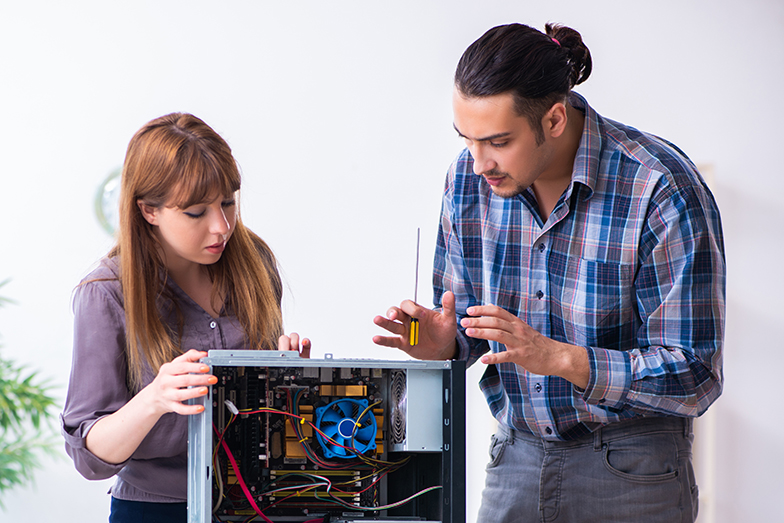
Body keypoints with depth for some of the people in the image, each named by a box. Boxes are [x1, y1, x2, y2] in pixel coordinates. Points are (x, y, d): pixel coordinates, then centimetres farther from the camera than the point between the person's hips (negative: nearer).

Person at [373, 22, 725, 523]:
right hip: (517, 456, 4)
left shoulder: (664, 191, -21)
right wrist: (446, 342, -14)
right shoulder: (468, 179, -4)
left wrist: (556, 356, -31)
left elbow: (694, 378, -21)